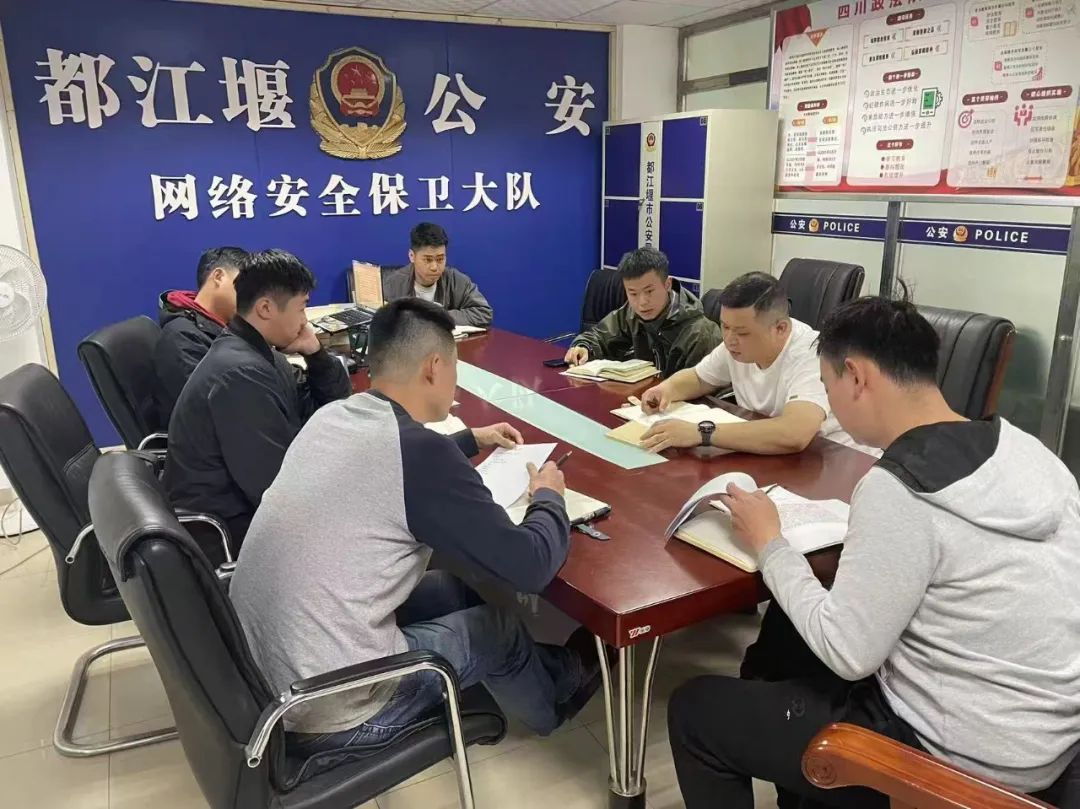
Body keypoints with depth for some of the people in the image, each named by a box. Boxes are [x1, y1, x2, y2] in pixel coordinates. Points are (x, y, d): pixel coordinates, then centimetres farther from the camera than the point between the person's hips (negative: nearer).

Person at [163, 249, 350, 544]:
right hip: (229, 527, -9)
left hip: (245, 500, 9)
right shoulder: (241, 374, -26)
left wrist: (316, 354, -8)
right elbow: (277, 487, -28)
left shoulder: (261, 355, 4)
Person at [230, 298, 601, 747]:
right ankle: (559, 692, 45)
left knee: (456, 588, 20)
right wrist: (548, 496, 3)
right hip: (325, 713, -7)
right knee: (497, 627, 14)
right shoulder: (421, 450, -23)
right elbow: (529, 567, -16)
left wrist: (472, 439, 31)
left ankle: (535, 676, 44)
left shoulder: (333, 417, 1)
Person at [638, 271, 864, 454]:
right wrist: (667, 388, -9)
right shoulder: (737, 343, -4)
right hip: (761, 454, 6)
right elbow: (697, 378, 13)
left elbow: (794, 436, -40)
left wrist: (700, 433, -38)